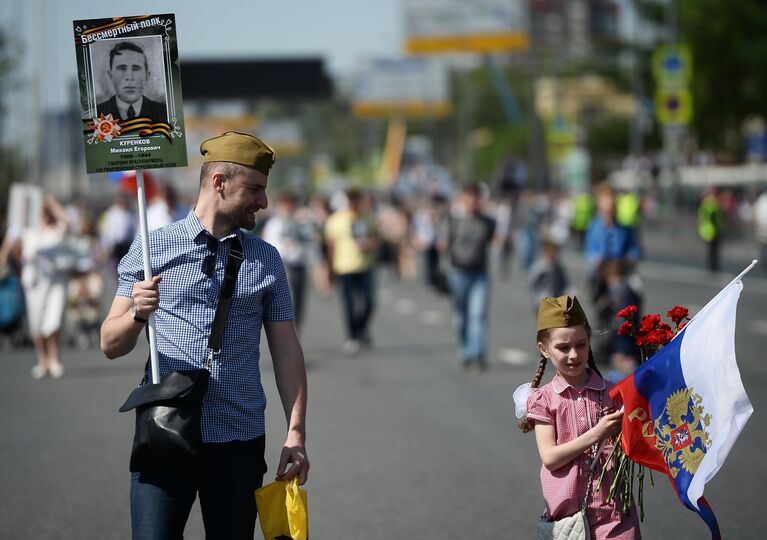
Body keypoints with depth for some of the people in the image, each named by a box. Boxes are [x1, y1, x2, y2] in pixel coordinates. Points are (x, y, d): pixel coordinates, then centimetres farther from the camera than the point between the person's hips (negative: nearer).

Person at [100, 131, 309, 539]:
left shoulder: (266, 259, 12)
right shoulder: (152, 249, 5)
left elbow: (286, 351, 9)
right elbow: (111, 345, 3)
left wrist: (296, 433, 0)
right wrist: (138, 314, -18)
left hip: (239, 442, 2)